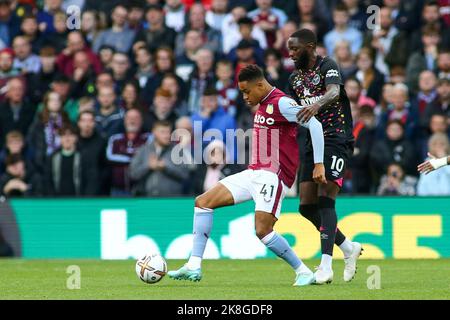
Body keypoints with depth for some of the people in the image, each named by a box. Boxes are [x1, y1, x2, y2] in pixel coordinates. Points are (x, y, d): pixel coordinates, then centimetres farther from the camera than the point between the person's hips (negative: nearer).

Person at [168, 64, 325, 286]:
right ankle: (194, 266, 1)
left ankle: (303, 272, -6)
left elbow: (314, 124, -18)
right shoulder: (262, 105, 16)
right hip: (254, 173, 10)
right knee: (203, 202, 4)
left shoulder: (281, 103, -13)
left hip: (273, 175, -10)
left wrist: (319, 164, -20)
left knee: (263, 230, -21)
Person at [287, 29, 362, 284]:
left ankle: (326, 265, -22)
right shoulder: (295, 78, 15)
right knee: (307, 206, 3)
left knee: (325, 200, -18)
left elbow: (334, 92, -28)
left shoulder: (327, 66, -8)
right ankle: (349, 248, 19)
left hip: (337, 139, -8)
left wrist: (317, 104, -48)